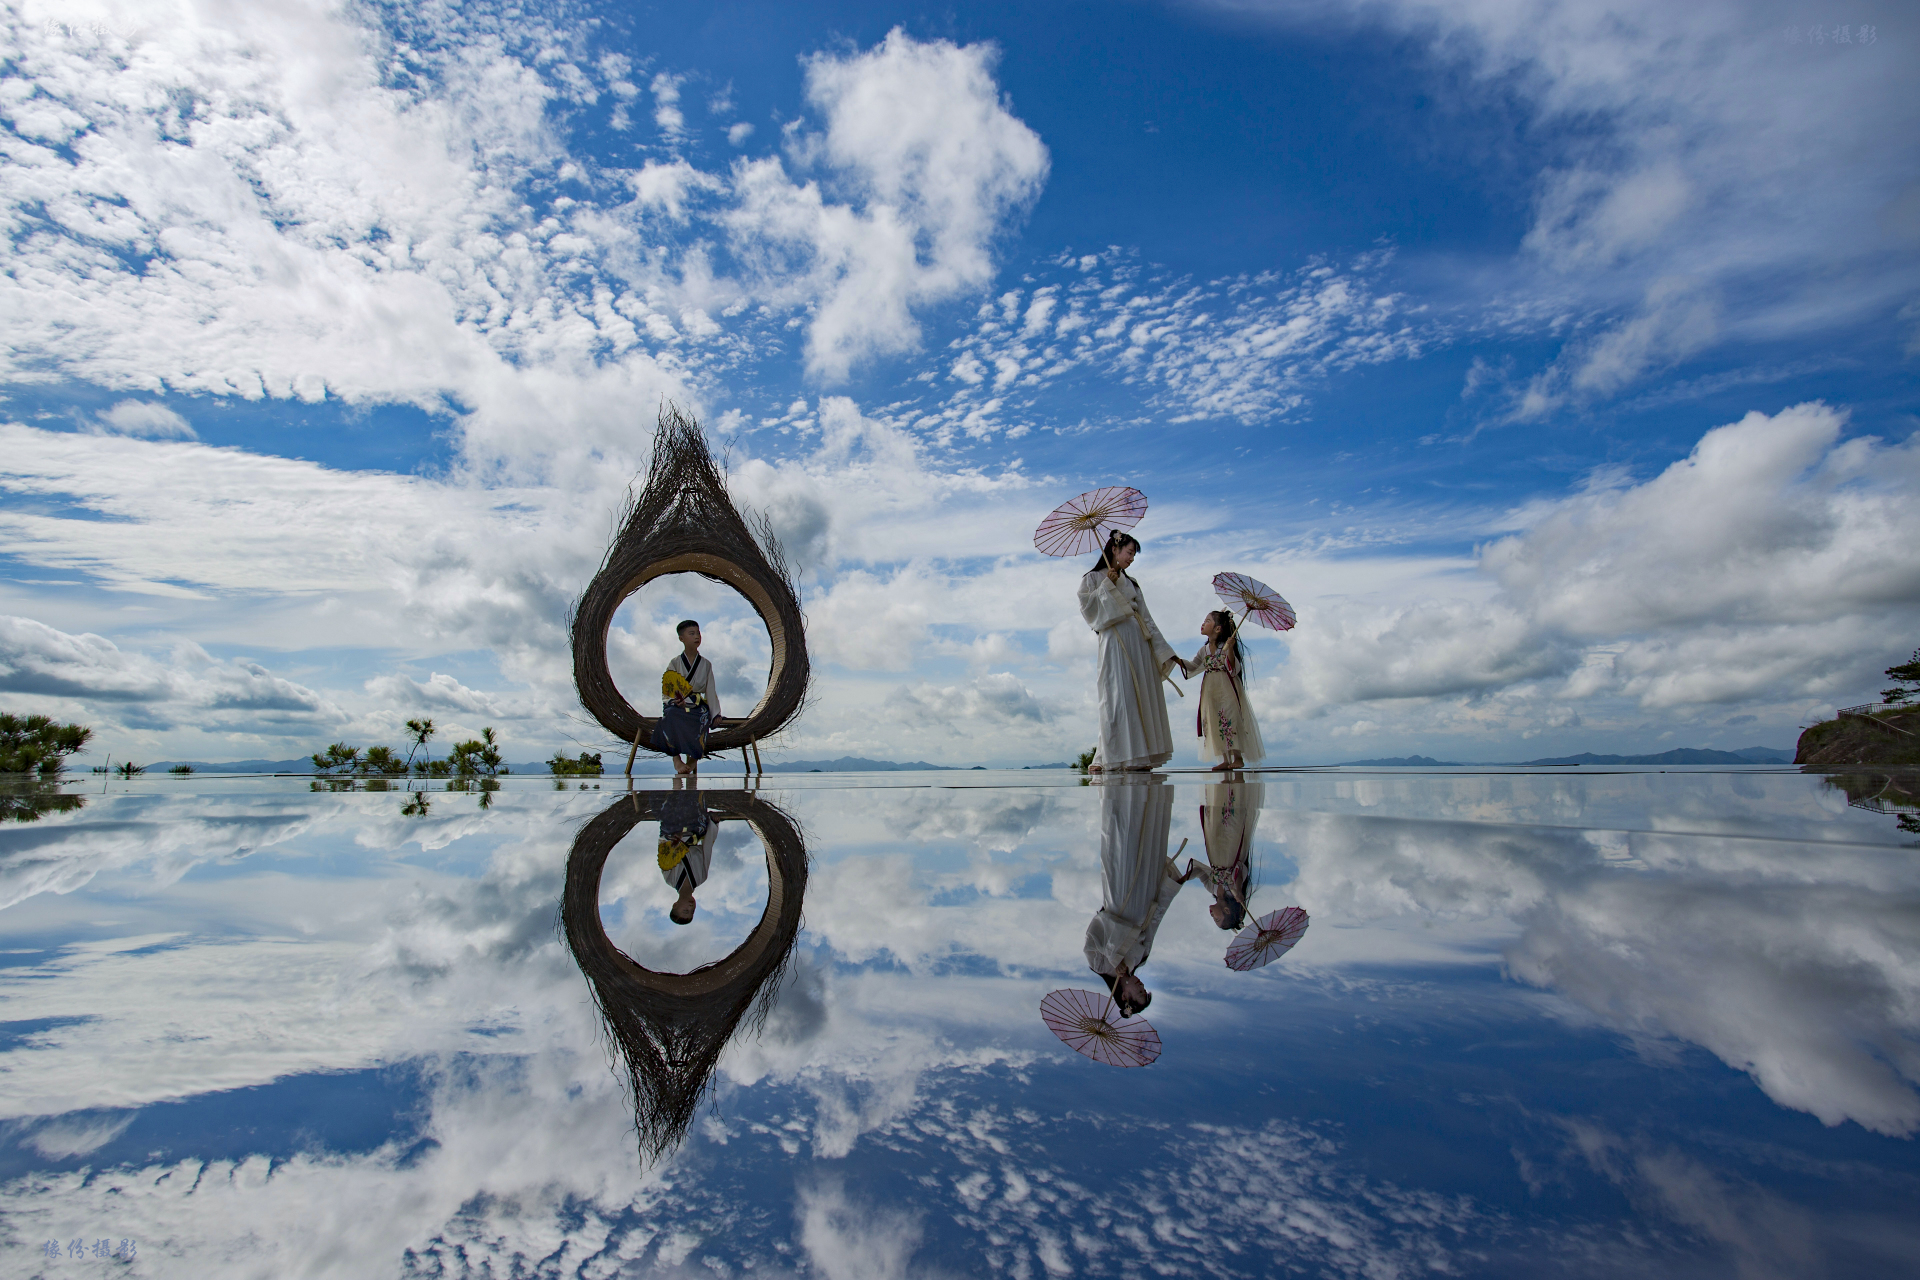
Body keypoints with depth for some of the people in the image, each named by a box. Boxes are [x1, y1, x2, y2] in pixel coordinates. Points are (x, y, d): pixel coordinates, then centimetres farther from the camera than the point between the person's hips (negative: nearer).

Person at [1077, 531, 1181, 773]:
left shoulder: (1131, 582, 21)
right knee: (1117, 696, -11)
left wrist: (1165, 651, 13)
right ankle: (1107, 757, -8)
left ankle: (1140, 756, 3)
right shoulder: (1093, 578, 7)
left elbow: (1146, 618, 18)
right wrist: (1107, 586, -12)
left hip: (1139, 641, 6)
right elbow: (1087, 606, -8)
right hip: (1114, 641, -6)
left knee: (1143, 696, 1)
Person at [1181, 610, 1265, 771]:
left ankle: (1238, 757, -4)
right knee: (1215, 723, 2)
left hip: (1227, 689, -6)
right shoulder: (1204, 650, 11)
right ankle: (1225, 759, 6)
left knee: (1229, 719, -11)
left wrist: (1229, 650, -27)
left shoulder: (1227, 646, -7)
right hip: (1210, 690, 6)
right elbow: (1192, 666, 18)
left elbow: (1235, 670, -14)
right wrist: (1178, 660, 2)